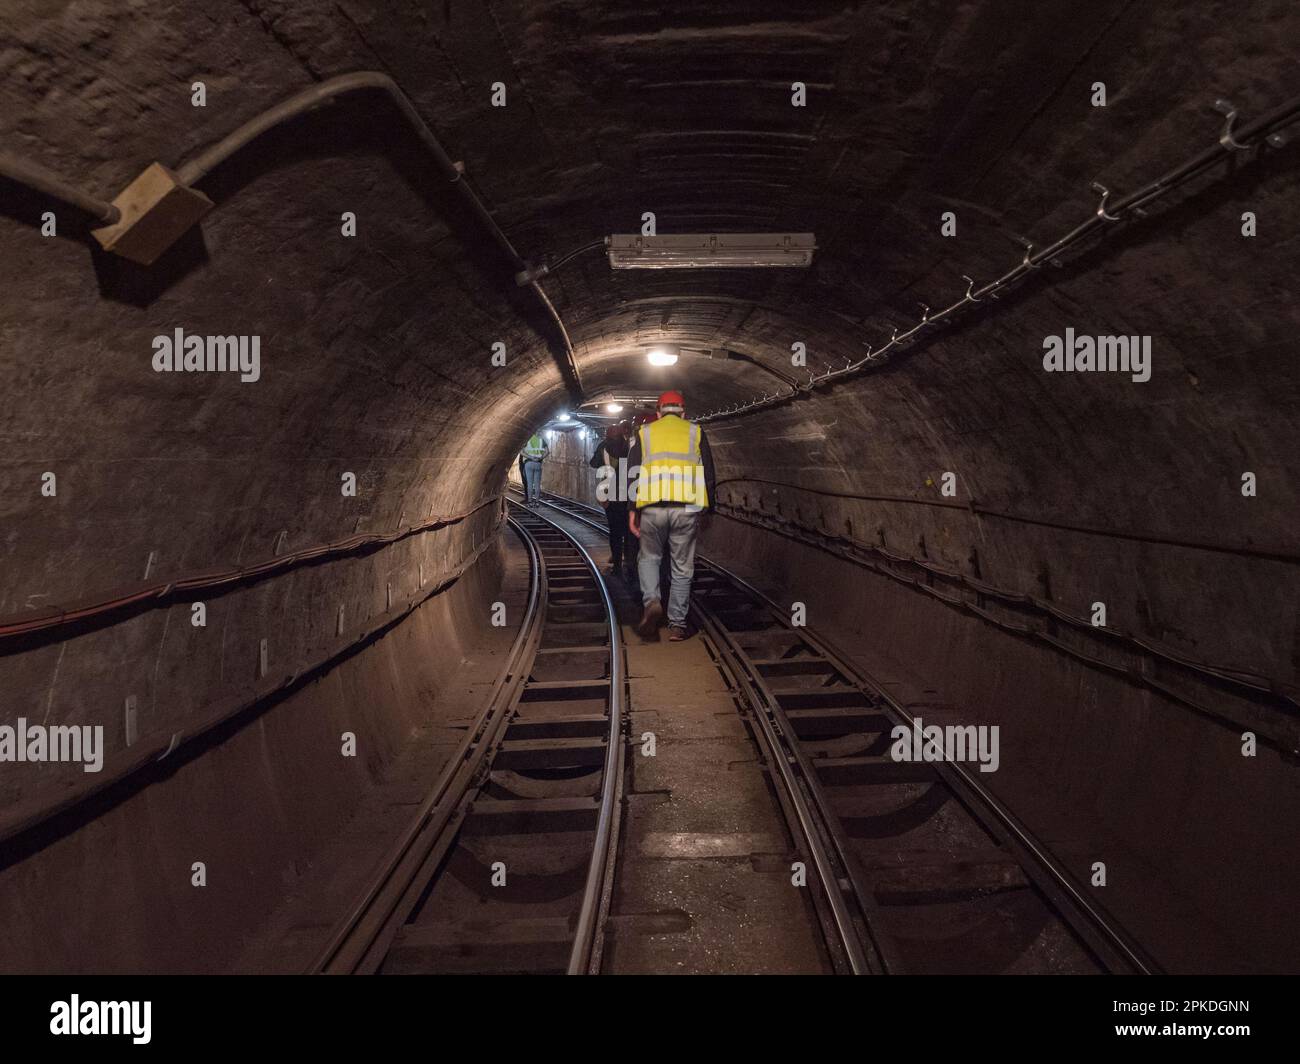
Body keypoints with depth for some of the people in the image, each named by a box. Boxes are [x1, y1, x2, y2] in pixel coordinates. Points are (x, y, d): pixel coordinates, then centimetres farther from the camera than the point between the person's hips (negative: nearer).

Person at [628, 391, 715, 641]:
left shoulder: (645, 433, 14)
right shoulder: (695, 432, 13)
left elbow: (632, 471, 9)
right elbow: (708, 473, 11)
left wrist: (632, 509, 11)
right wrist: (706, 509, 17)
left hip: (652, 507, 0)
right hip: (687, 508, 0)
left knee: (649, 557, 20)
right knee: (682, 567, 9)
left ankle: (651, 602, -6)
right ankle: (677, 625, 11)